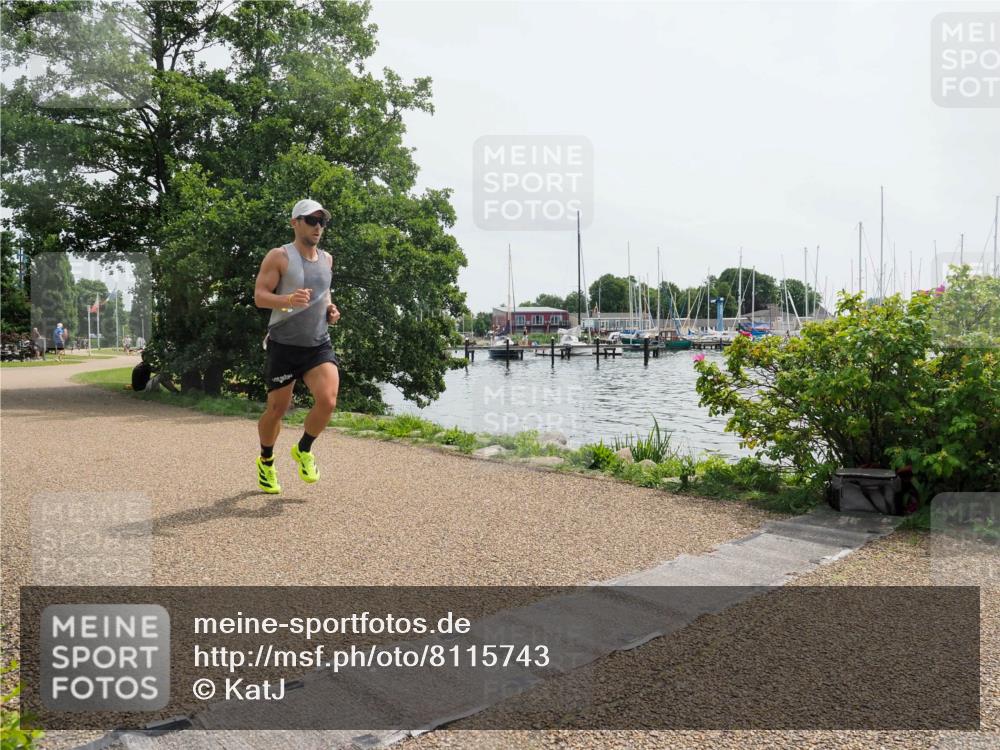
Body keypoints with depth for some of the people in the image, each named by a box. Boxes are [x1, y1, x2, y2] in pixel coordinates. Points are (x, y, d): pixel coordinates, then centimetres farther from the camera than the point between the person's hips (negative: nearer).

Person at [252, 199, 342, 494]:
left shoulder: (326, 259, 12)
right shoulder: (279, 257, -6)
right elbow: (259, 296, -11)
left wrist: (330, 308, 7)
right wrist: (289, 299, -29)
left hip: (319, 345, 4)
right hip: (284, 345, -4)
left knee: (328, 401, -17)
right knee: (277, 409, 5)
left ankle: (303, 450, 11)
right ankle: (266, 462, 32)